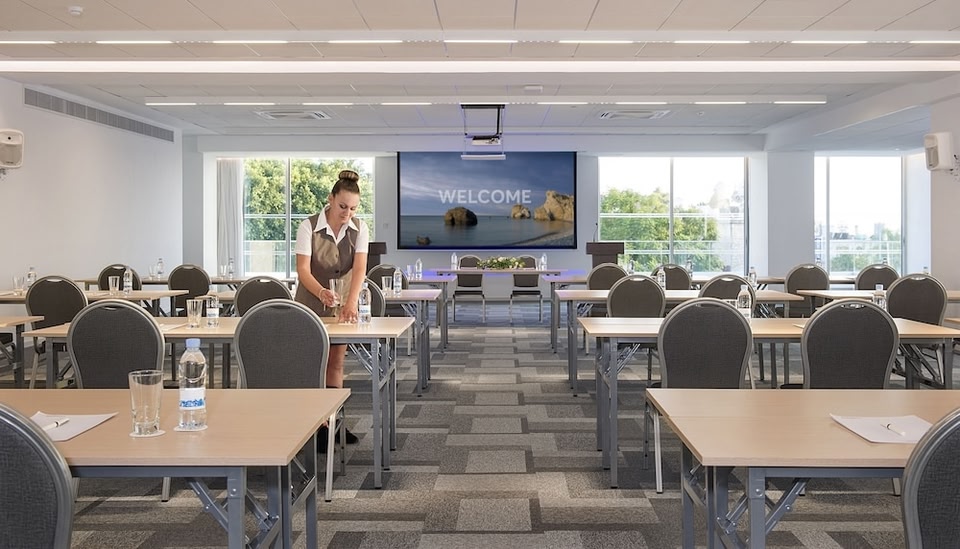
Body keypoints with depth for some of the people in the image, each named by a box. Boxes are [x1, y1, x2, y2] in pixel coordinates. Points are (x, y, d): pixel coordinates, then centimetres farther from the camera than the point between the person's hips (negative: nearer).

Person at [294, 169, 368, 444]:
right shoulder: (308, 226, -19)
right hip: (311, 302, -3)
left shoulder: (359, 228, -10)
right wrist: (321, 292, -45)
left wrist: (351, 302, -37)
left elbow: (359, 267, -21)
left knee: (336, 362, 7)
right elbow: (303, 269, -25)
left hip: (343, 302, 3)